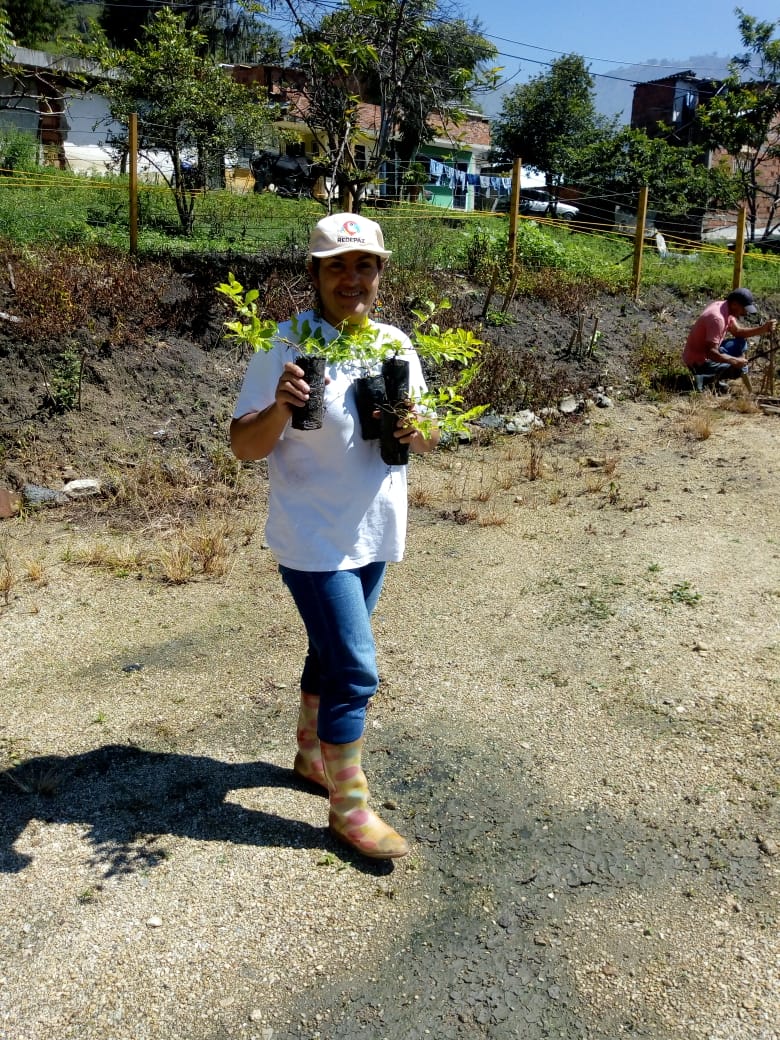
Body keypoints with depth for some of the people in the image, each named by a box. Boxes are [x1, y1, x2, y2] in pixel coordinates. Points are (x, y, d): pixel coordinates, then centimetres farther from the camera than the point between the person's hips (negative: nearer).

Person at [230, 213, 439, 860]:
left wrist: (417, 432, -14)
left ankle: (312, 753, 43)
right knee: (355, 668, -6)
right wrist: (280, 408, -34)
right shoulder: (287, 345, -14)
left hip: (377, 535, 6)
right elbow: (244, 447, -15)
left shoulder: (396, 344, 3)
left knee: (332, 653, 21)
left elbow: (430, 436, 9)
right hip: (314, 540, -6)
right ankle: (349, 807, 12)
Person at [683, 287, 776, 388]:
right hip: (698, 362, -10)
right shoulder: (717, 318, -29)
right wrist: (734, 361, -29)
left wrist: (763, 329, -3)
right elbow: (711, 352, -31)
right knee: (740, 369, -14)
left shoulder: (726, 308, 1)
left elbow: (737, 332, 9)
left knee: (741, 343, 12)